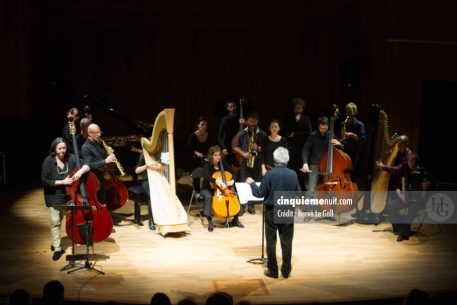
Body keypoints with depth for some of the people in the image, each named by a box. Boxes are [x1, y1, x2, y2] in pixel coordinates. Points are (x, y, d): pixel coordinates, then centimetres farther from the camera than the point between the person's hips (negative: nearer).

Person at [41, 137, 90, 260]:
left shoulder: (71, 158, -9)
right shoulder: (48, 161, -15)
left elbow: (87, 165, -12)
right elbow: (45, 181, -16)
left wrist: (81, 171, -34)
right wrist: (62, 182, -24)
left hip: (69, 195, 3)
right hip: (53, 196, -2)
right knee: (55, 222, -2)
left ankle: (55, 243, 32)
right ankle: (57, 249, 9)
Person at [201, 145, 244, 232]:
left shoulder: (223, 163, -2)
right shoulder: (207, 165, -15)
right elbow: (206, 176, -34)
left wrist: (232, 181, -25)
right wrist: (216, 181, -49)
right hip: (207, 189, -4)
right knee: (208, 197, -37)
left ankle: (235, 219, -4)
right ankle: (210, 221, -29)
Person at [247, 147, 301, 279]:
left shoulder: (269, 174, -14)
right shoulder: (293, 174, -6)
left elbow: (260, 193, -9)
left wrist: (252, 183, 7)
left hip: (272, 211, -2)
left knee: (271, 242, 8)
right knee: (286, 242, 10)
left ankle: (272, 270, 12)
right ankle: (286, 271, 15)